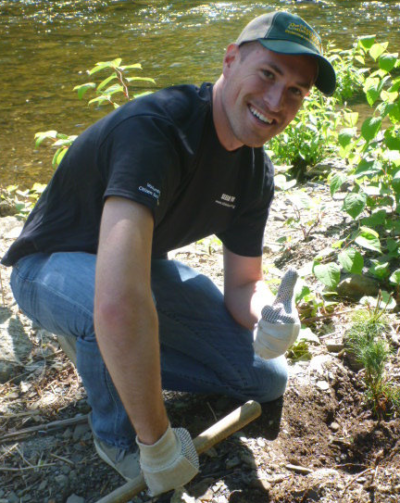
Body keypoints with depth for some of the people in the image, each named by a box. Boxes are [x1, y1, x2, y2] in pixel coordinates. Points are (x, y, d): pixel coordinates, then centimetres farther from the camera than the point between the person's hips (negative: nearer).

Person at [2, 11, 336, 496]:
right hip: (53, 266, -6)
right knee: (122, 316, -43)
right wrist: (157, 441, -41)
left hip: (142, 262, 7)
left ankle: (122, 364, 13)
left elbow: (243, 282, -2)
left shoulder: (256, 173, -9)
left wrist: (267, 322, -27)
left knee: (267, 380, 1)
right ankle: (117, 437, -10)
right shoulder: (154, 128, -37)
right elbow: (118, 302, -50)